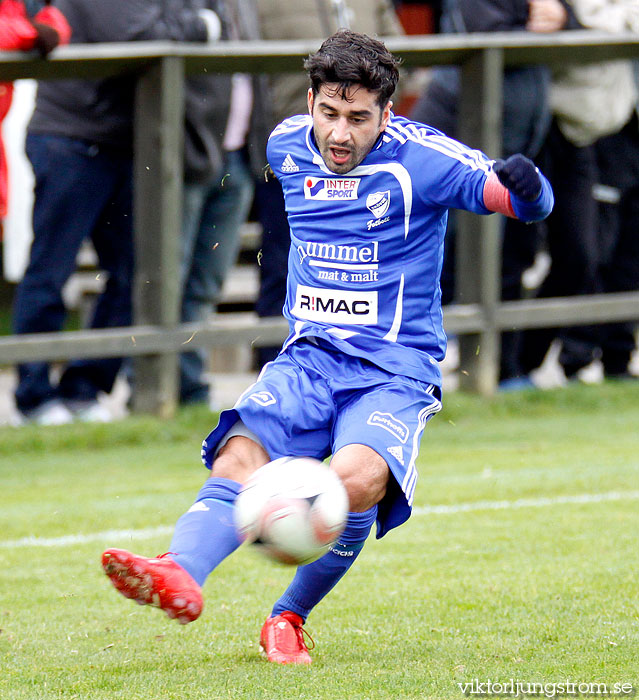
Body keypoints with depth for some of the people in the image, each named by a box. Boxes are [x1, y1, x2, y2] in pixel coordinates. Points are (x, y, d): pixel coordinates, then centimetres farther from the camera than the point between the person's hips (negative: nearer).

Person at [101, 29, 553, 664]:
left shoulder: (419, 157, -8)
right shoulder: (287, 146, 6)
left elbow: (530, 202, -10)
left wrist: (523, 188, -35)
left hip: (395, 372, -4)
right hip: (307, 361, 4)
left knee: (357, 479, -32)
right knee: (239, 458, -26)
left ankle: (289, 617, -10)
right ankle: (181, 575, -52)